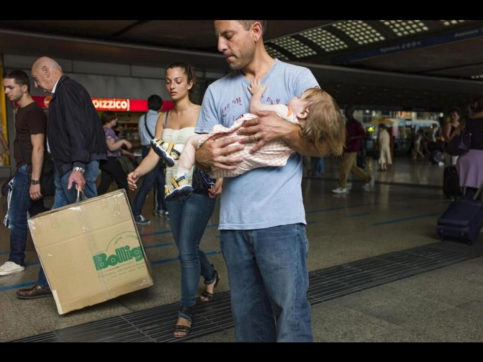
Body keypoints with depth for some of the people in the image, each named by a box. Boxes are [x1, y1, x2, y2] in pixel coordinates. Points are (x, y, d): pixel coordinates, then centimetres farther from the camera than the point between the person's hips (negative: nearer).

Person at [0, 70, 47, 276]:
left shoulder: (33, 112, -14)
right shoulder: (22, 111, 16)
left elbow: (38, 148, -19)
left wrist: (34, 180, -23)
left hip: (29, 170, -9)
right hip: (24, 169, 9)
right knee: (37, 215, 12)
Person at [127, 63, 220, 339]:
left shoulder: (203, 113, -6)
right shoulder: (164, 118, 9)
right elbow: (154, 154, 2)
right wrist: (137, 173, -15)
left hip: (199, 188, -6)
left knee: (187, 248, -7)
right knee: (186, 246, 16)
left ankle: (186, 311, 6)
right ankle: (211, 276, 46)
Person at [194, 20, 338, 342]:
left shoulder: (297, 77, 2)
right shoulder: (216, 91, 12)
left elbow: (323, 146, -2)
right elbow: (199, 152, 10)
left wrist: (285, 130, -20)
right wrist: (207, 156, -14)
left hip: (281, 220, -3)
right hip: (232, 223, 4)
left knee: (291, 316, 2)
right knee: (248, 317, 14)